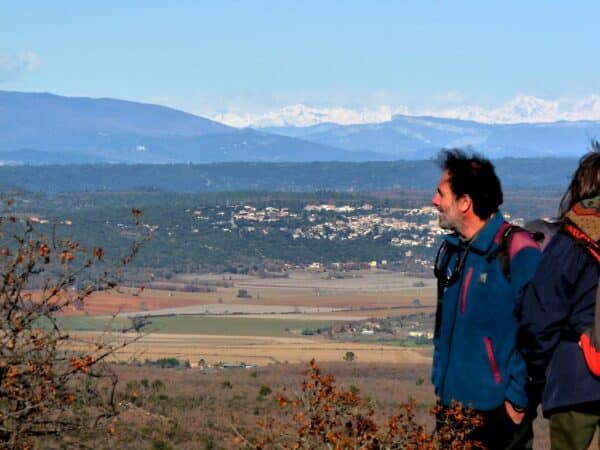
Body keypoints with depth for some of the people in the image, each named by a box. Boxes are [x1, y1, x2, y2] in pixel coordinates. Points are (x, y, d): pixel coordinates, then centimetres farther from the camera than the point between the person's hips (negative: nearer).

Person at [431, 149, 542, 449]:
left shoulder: (518, 253, -15)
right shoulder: (452, 251, 9)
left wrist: (519, 401, -16)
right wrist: (439, 381, 12)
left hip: (500, 412, -7)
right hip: (451, 405, 7)